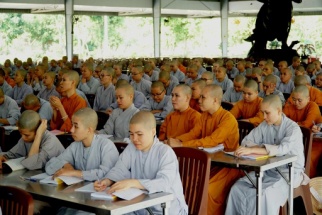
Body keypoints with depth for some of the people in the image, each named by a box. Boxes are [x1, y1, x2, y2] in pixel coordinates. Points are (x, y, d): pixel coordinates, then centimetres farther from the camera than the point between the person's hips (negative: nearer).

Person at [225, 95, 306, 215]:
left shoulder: (293, 128, -14)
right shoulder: (264, 125, 4)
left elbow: (282, 149, -31)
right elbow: (246, 141, 2)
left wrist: (252, 150, -39)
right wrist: (262, 148, -18)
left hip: (289, 173, -6)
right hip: (268, 169, 6)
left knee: (265, 194, -33)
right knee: (237, 189, -17)